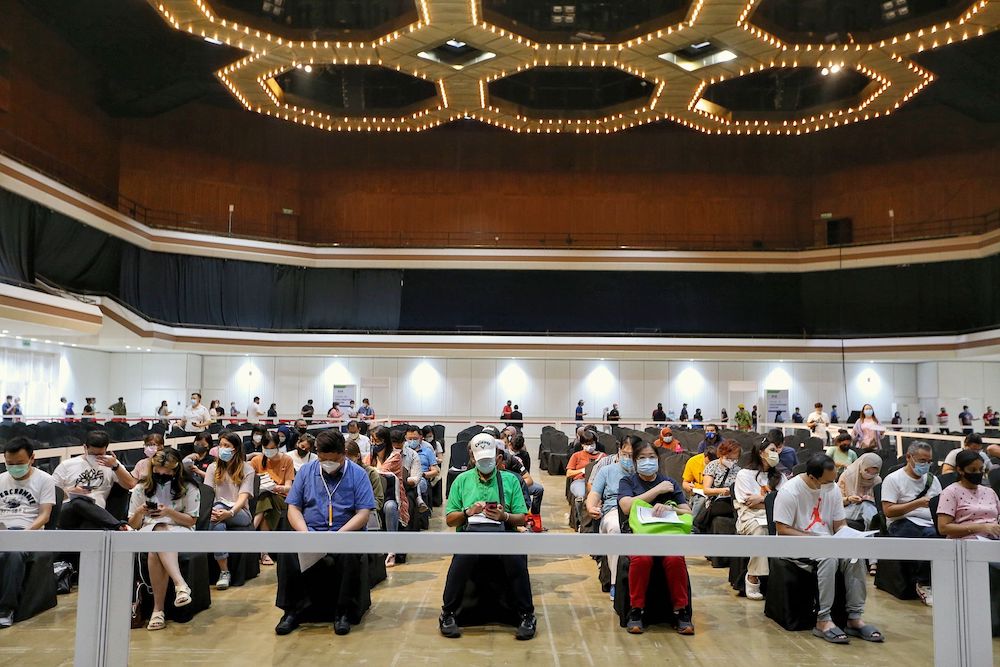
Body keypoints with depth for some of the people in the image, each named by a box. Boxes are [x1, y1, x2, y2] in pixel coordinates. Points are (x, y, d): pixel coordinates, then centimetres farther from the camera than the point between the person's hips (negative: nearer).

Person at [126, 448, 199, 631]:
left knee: (155, 552, -36)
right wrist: (139, 513, -10)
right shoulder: (141, 488, 10)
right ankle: (181, 585, -49)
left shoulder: (189, 488, 3)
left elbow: (191, 520, 1)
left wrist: (170, 512, -15)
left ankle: (158, 609, -38)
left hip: (179, 531, -1)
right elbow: (134, 525, 13)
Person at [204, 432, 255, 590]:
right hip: (219, 511, 2)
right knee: (218, 525, -36)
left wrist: (229, 513, -32)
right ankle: (224, 573, -29)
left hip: (240, 513, -2)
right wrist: (208, 511, -24)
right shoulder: (213, 467, 12)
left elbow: (243, 497, -11)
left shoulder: (247, 469, 2)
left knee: (219, 507, -37)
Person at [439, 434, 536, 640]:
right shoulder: (462, 480, 18)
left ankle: (527, 615, -15)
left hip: (502, 530, 0)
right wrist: (468, 512, -5)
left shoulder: (510, 480, 17)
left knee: (515, 558, -33)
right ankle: (448, 614, -15)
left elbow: (521, 519, 13)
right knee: (463, 556, -34)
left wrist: (504, 516, -8)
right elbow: (450, 520, 14)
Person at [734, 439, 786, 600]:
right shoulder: (744, 475, 10)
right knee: (760, 530, -37)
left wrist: (762, 499, -4)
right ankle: (752, 578, -28)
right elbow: (750, 504, -2)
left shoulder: (779, 477, 24)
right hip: (750, 517, -3)